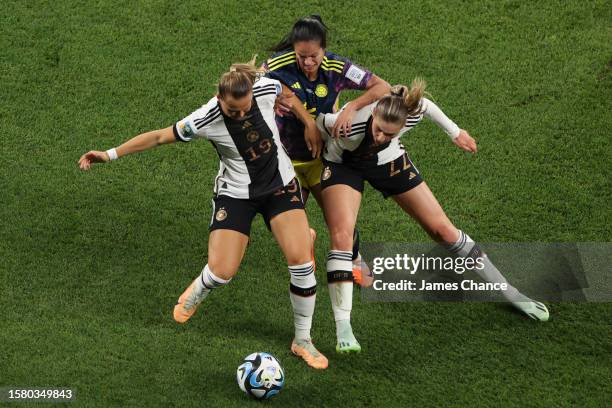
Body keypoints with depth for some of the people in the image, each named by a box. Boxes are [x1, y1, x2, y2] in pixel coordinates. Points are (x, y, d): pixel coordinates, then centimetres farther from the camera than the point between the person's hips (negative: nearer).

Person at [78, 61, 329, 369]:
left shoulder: (267, 88, -21)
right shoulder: (205, 120, -26)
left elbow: (288, 94, 4)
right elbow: (160, 136, -16)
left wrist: (309, 122, 9)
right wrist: (111, 154, -16)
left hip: (280, 185, 2)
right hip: (236, 192, -2)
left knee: (301, 261, -12)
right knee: (221, 272, -13)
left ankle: (303, 342, 6)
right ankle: (197, 293, 28)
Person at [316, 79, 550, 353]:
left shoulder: (412, 113, -34)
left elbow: (424, 105, -8)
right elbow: (319, 122, -20)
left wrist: (454, 132, 6)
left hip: (389, 162, 2)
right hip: (343, 164, -2)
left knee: (443, 230, 4)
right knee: (342, 235, -26)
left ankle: (509, 292, 16)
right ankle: (343, 330, -24)